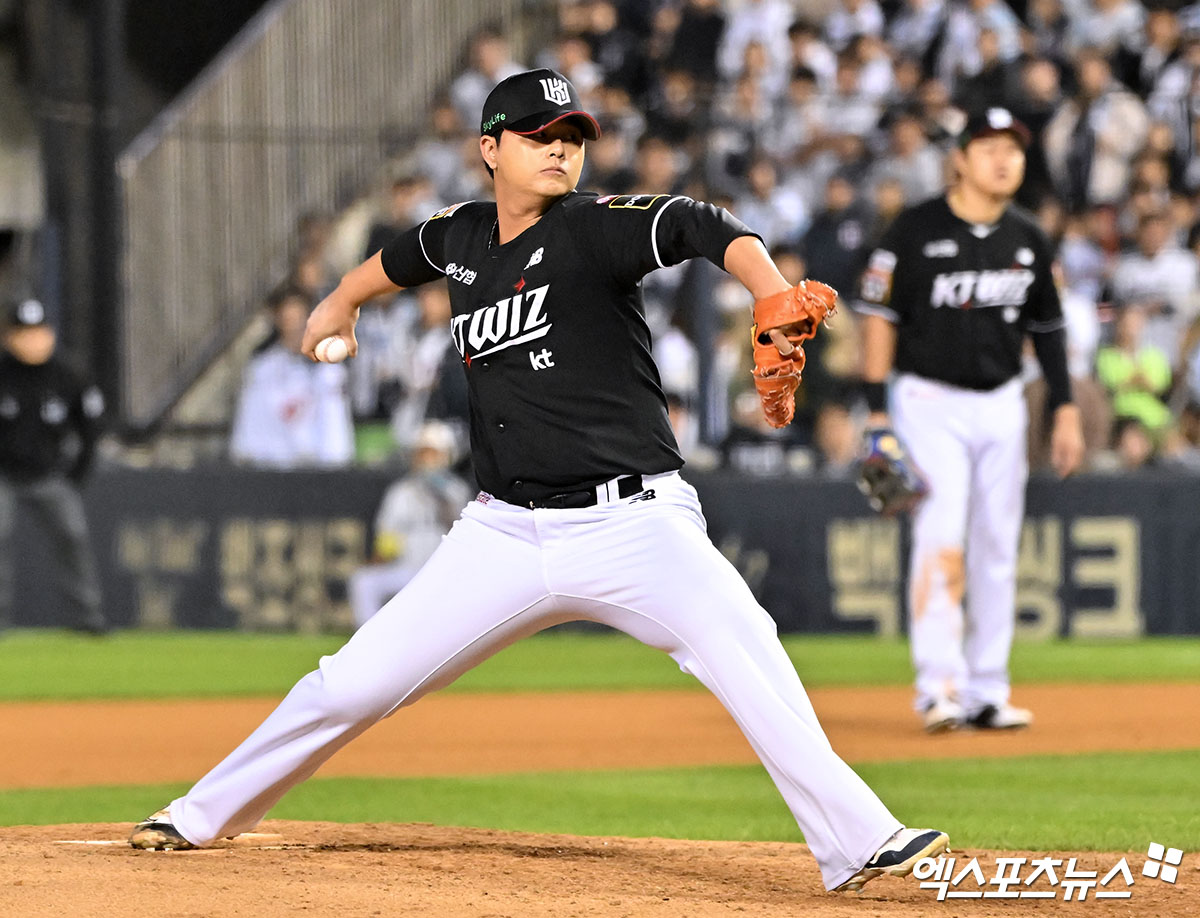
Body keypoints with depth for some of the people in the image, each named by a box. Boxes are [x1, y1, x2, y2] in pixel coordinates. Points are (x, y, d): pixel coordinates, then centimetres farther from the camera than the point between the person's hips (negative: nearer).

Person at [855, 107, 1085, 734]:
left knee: (996, 552, 7)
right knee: (941, 544, -16)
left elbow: (1047, 327, 16)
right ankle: (939, 687, -19)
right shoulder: (918, 230, -8)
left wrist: (1065, 410, 11)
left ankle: (986, 693, 13)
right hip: (931, 403, -5)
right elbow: (880, 316, -7)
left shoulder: (1028, 241, 7)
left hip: (1002, 406, 5)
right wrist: (877, 414, -11)